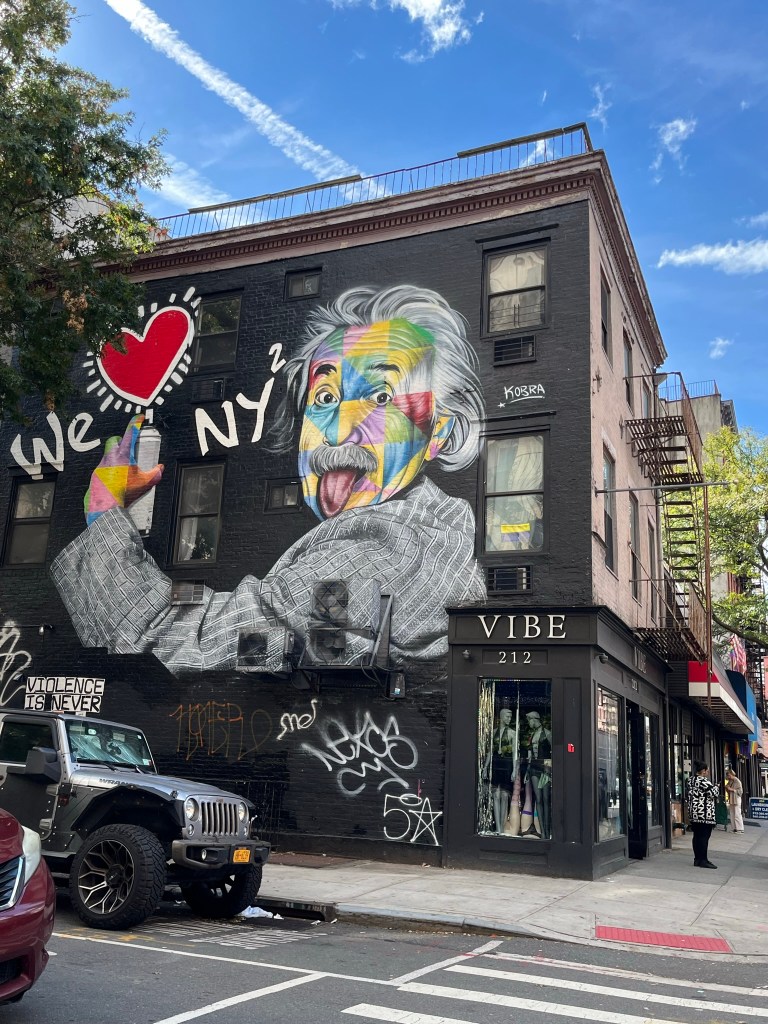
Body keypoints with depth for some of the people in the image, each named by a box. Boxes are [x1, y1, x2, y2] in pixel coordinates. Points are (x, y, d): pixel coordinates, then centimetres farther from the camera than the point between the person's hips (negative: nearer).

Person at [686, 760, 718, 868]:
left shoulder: (691, 780, 13)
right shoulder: (704, 781, -16)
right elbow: (714, 793, -14)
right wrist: (714, 786, 5)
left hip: (694, 813, 9)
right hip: (705, 814, -9)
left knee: (697, 836, 11)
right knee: (704, 837, -5)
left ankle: (697, 858, 15)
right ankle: (703, 860, -4)